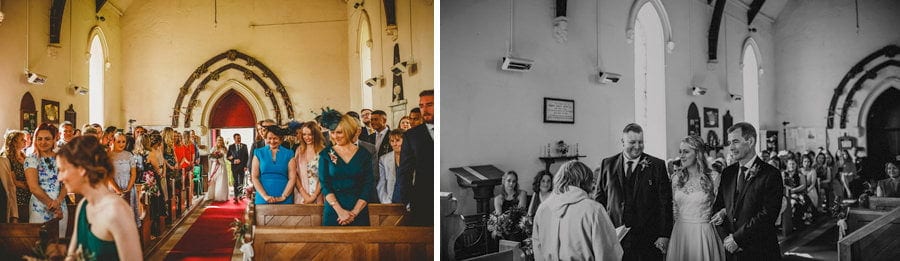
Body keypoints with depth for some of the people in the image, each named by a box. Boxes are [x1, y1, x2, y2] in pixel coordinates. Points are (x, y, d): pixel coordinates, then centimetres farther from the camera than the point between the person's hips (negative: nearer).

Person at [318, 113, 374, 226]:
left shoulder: (364, 155, 2)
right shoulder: (326, 154, 2)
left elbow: (368, 186, -2)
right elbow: (324, 184, -4)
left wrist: (354, 212, -12)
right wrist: (340, 211, -15)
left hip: (359, 211, 0)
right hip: (333, 211, 0)